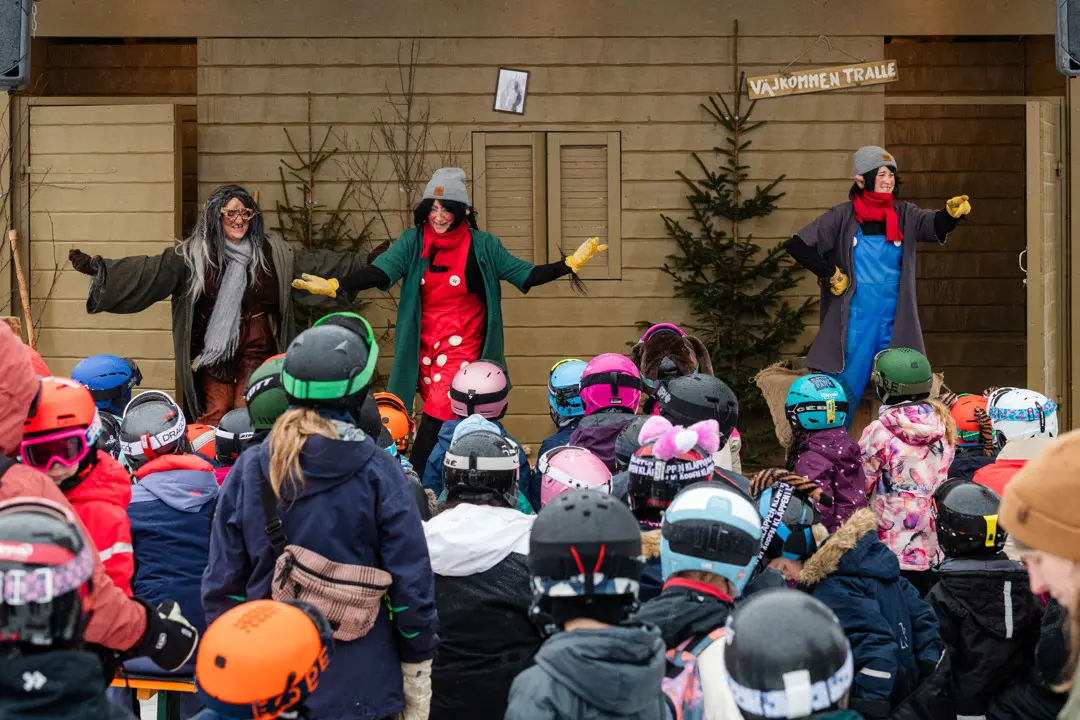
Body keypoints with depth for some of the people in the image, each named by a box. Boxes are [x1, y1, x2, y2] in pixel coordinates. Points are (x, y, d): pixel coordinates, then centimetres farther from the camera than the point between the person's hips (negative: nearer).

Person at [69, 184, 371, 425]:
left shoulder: (273, 253, 3)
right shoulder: (193, 254, -3)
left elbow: (315, 263, 8)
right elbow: (148, 270, -8)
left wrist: (365, 265, 6)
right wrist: (98, 269, -18)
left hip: (257, 344, 1)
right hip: (214, 347, -1)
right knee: (213, 415, 0)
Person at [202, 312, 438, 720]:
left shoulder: (248, 471, -3)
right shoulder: (377, 472, -11)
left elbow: (220, 584, 2)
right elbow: (412, 583, -10)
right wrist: (417, 669, 2)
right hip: (361, 687, -2)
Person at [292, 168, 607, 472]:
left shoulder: (483, 246, 0)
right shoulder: (413, 242, 2)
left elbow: (526, 275, 3)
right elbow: (380, 272, -11)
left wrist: (571, 263, -6)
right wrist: (335, 284, -26)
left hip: (463, 346, -2)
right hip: (423, 346, 2)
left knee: (436, 419, -15)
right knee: (450, 425, 7)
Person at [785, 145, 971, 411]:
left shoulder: (904, 216, 5)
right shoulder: (843, 217, -3)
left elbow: (935, 225, -13)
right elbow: (797, 246, -4)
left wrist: (952, 212, -34)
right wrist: (830, 274, -5)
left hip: (895, 326, 3)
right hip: (854, 323, -3)